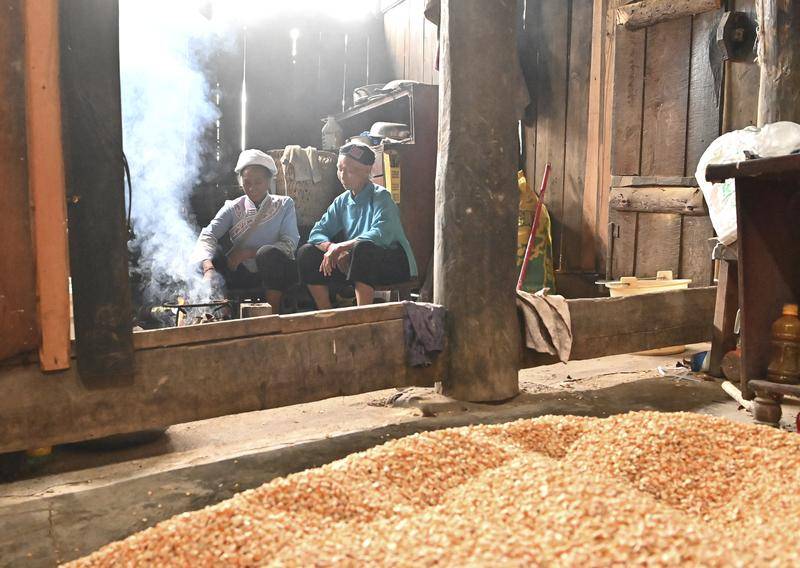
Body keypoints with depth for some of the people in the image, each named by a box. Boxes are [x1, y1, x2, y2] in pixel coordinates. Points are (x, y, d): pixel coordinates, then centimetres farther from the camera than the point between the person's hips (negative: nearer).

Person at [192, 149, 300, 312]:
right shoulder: (233, 208, 7)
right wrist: (209, 268, -32)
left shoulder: (284, 204, 5)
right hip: (243, 275, 2)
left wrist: (248, 253, -17)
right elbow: (207, 236, -10)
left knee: (268, 252, -33)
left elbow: (290, 244, -9)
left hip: (275, 275, -2)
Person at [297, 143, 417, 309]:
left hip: (394, 263, -6)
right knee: (306, 253, -6)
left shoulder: (380, 197, -12)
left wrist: (340, 247, -33)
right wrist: (332, 248, -21)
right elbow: (317, 233, 2)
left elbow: (381, 234, -30)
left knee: (362, 248, -39)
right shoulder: (342, 201, 8)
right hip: (353, 261, 7)